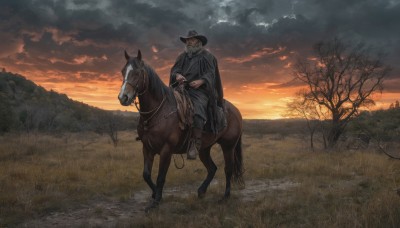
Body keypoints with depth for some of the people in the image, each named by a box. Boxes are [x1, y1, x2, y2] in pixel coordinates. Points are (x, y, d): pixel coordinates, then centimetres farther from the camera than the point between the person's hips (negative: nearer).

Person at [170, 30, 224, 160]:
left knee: (197, 111, -29)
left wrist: (200, 81, -19)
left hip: (199, 90, -5)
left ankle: (195, 144, -28)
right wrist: (177, 75, -11)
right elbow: (174, 69, 13)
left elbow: (210, 73, 0)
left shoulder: (207, 56, 10)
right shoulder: (182, 56, 23)